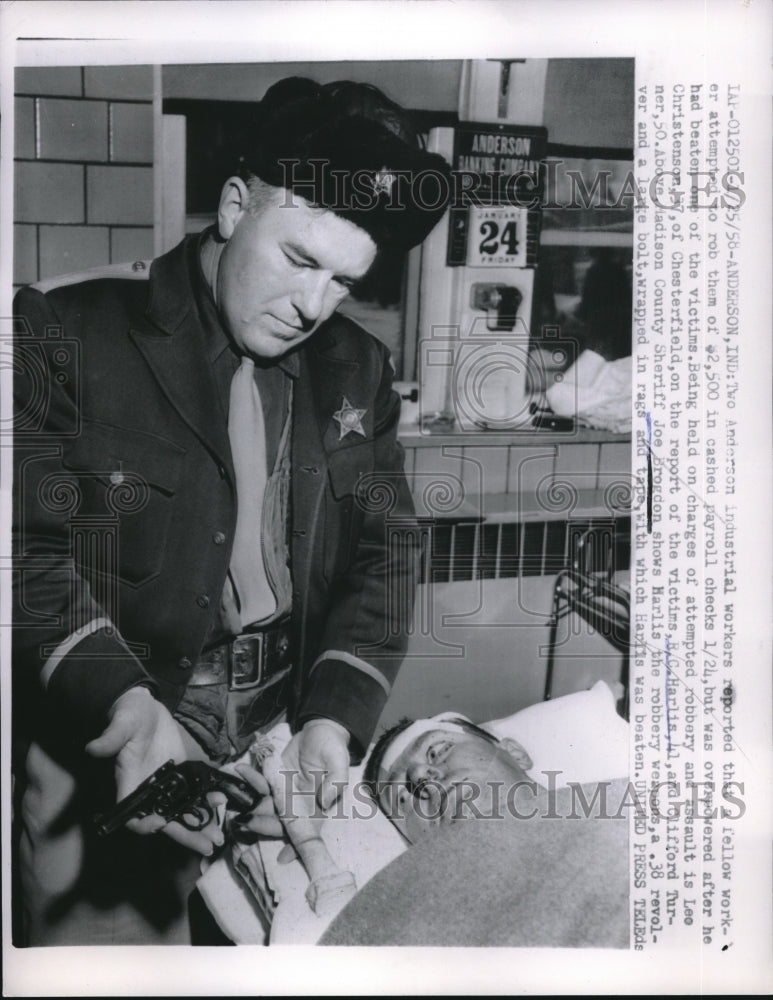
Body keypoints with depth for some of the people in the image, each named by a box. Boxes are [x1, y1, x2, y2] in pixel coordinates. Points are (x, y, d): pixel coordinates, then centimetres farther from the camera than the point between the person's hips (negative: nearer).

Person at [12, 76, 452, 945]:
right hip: (105, 764, -3)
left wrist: (334, 717, -11)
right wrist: (124, 708, -27)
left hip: (292, 762, 4)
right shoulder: (65, 335, -9)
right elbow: (28, 546, -14)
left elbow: (382, 552, 3)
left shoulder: (355, 370, 5)